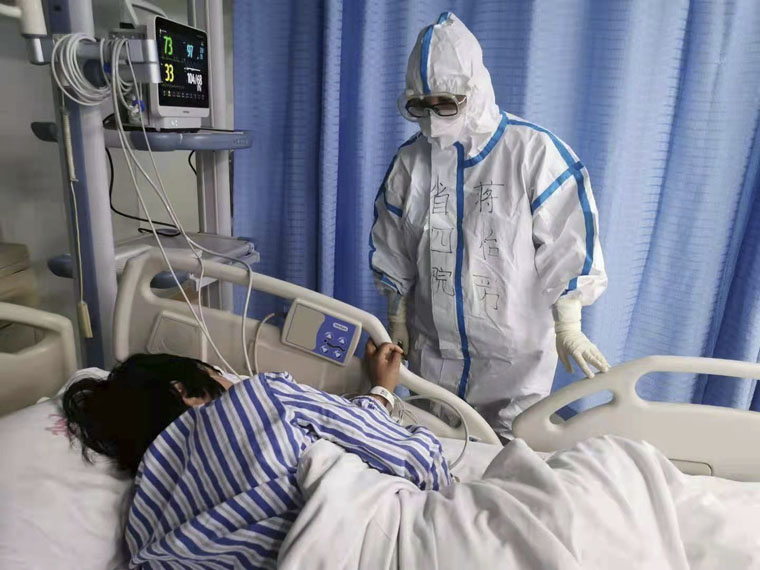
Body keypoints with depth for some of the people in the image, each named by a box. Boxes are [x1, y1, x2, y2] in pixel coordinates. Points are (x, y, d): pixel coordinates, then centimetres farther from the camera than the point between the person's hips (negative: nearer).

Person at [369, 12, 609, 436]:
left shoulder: (533, 151, -13)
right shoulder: (411, 160, -1)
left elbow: (566, 245, -9)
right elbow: (392, 251, 8)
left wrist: (568, 327, -7)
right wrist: (397, 321, 13)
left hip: (517, 352, -3)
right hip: (434, 350, 4)